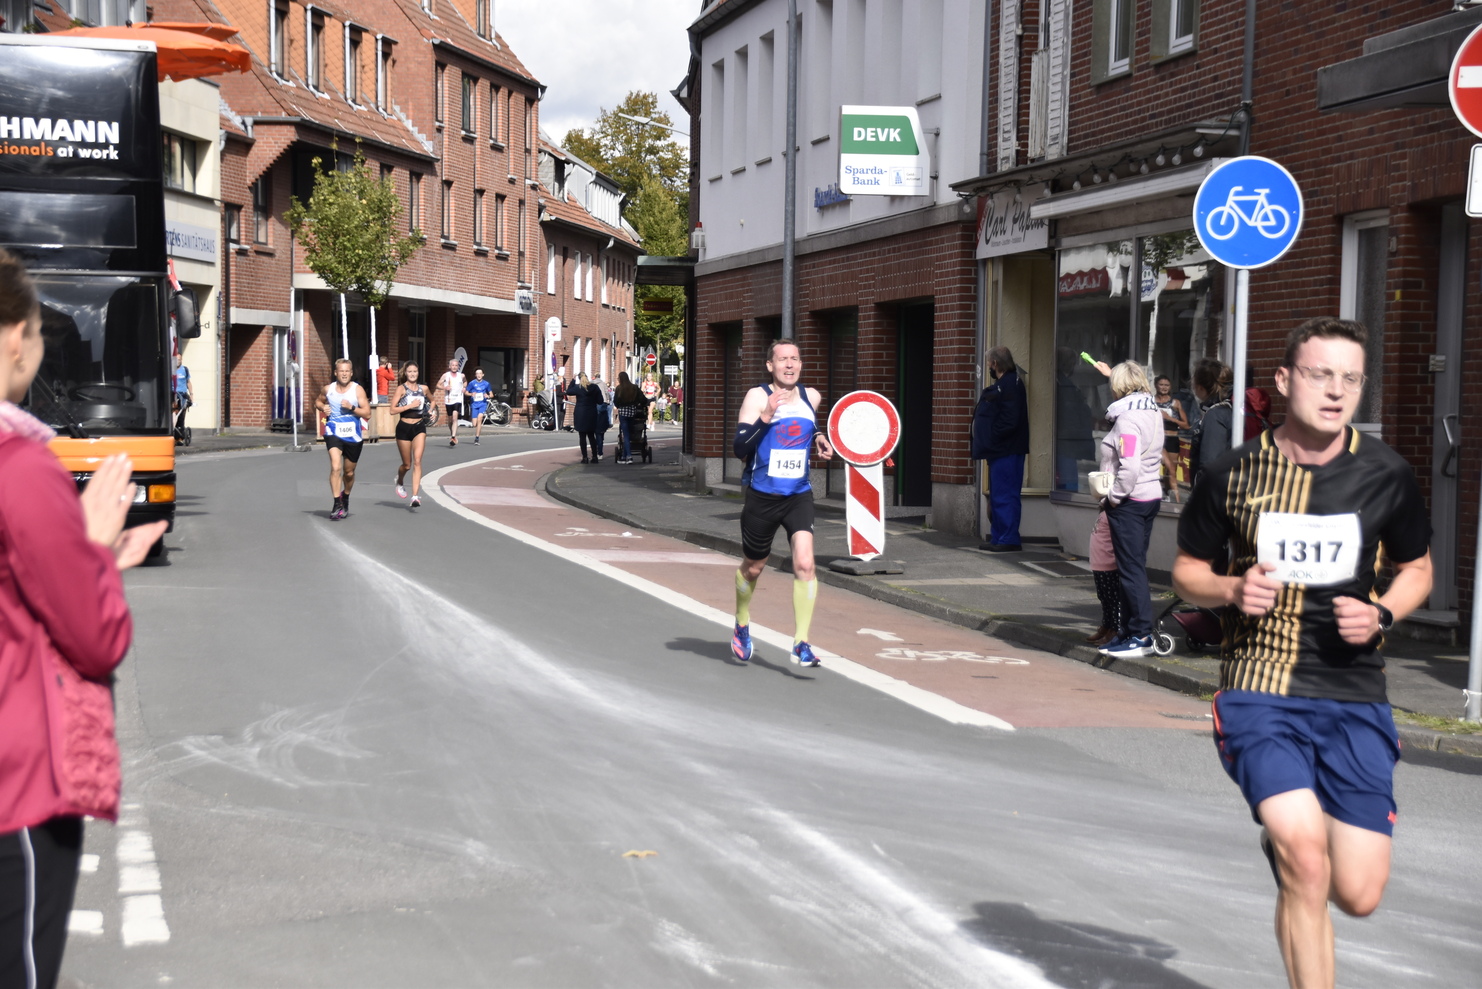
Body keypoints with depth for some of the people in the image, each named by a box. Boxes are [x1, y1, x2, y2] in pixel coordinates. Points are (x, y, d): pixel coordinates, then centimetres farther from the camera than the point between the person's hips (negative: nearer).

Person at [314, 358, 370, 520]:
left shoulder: (358, 390, -4)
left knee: (349, 472, 14)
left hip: (353, 436, 0)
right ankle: (337, 503, -19)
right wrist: (323, 407, -1)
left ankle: (345, 497, 42)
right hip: (334, 434, 0)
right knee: (335, 467, -20)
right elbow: (318, 402, 22)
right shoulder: (328, 389, 2)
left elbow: (367, 413, -8)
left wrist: (351, 407, -23)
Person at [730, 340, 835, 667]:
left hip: (799, 496, 2)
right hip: (762, 496, -2)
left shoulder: (811, 396, 4)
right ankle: (742, 626, 43)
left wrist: (819, 439, 5)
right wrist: (765, 417, -30)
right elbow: (739, 448, -18)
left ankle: (801, 644, -11)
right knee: (752, 567, 14)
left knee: (804, 563, -17)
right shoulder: (757, 397, -9)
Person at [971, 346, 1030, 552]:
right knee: (997, 496, 15)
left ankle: (1009, 540, -7)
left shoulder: (1009, 385, -15)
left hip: (1006, 452, -11)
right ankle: (997, 538, 22)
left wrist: (993, 436, -18)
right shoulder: (1002, 384, 18)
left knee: (1004, 496, -9)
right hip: (998, 450, 11)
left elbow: (1009, 421, -24)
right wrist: (987, 440, 11)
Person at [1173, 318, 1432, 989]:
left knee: (1358, 896, 1)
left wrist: (1381, 614, -5)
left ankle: (1284, 839, 34)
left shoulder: (1386, 475, 1)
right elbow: (1186, 570, 10)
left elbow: (1417, 568, 16)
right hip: (1260, 693, -2)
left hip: (1355, 698, 2)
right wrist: (1231, 590, -11)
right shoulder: (1232, 474, -2)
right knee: (1306, 864, -21)